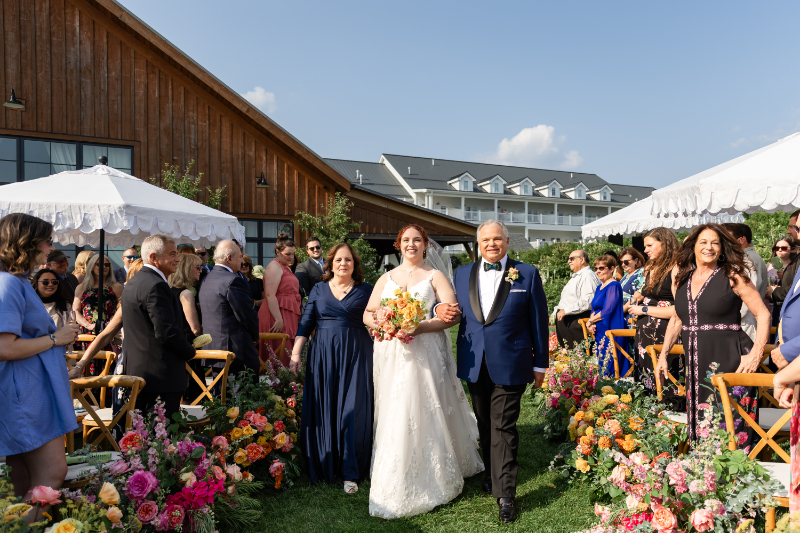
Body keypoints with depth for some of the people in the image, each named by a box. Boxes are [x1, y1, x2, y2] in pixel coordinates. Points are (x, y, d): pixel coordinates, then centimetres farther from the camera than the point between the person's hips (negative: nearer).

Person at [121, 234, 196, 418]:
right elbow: (167, 332, -23)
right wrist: (190, 351, -6)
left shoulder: (133, 282, 15)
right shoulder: (156, 286, -18)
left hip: (136, 372, 10)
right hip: (161, 375, -10)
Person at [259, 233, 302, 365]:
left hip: (288, 317, 10)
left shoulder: (285, 268, 21)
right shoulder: (274, 267, -10)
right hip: (278, 316, -10)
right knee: (280, 357, -9)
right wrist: (278, 320, -25)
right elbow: (270, 295, -20)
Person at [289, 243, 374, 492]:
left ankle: (350, 472, 8)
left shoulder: (366, 290, 5)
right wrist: (295, 354, 1)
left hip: (355, 357, -2)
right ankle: (324, 468, 20)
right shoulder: (318, 290, 10)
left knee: (352, 412, -1)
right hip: (323, 357, 2)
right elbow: (306, 324, 7)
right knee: (323, 411, 6)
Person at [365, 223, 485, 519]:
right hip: (391, 356, 3)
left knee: (428, 413, -1)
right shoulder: (386, 279, 14)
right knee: (395, 416, 4)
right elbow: (368, 314, 10)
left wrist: (421, 327, -20)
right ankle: (396, 483, 17)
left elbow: (453, 314, -7)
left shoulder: (435, 277, 5)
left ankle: (435, 478, 16)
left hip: (426, 355, -3)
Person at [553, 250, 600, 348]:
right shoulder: (575, 276, 24)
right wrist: (555, 314, 19)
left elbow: (587, 302, -22)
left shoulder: (587, 276, -10)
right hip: (564, 319, 10)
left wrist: (566, 310, -20)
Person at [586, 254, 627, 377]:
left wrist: (590, 321, -6)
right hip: (599, 334, 9)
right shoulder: (600, 287, 16)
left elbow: (607, 311, -19)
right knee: (600, 367, 11)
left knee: (608, 370, -6)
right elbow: (594, 309, 18)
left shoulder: (614, 286, -12)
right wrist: (592, 324, -2)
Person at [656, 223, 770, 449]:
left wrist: (756, 354, -14)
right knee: (699, 428, 8)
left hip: (729, 361, -5)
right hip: (695, 365, 5)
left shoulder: (732, 276, -3)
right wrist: (663, 354, 14)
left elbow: (763, 314, -2)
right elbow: (676, 319, 20)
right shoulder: (682, 278, 11)